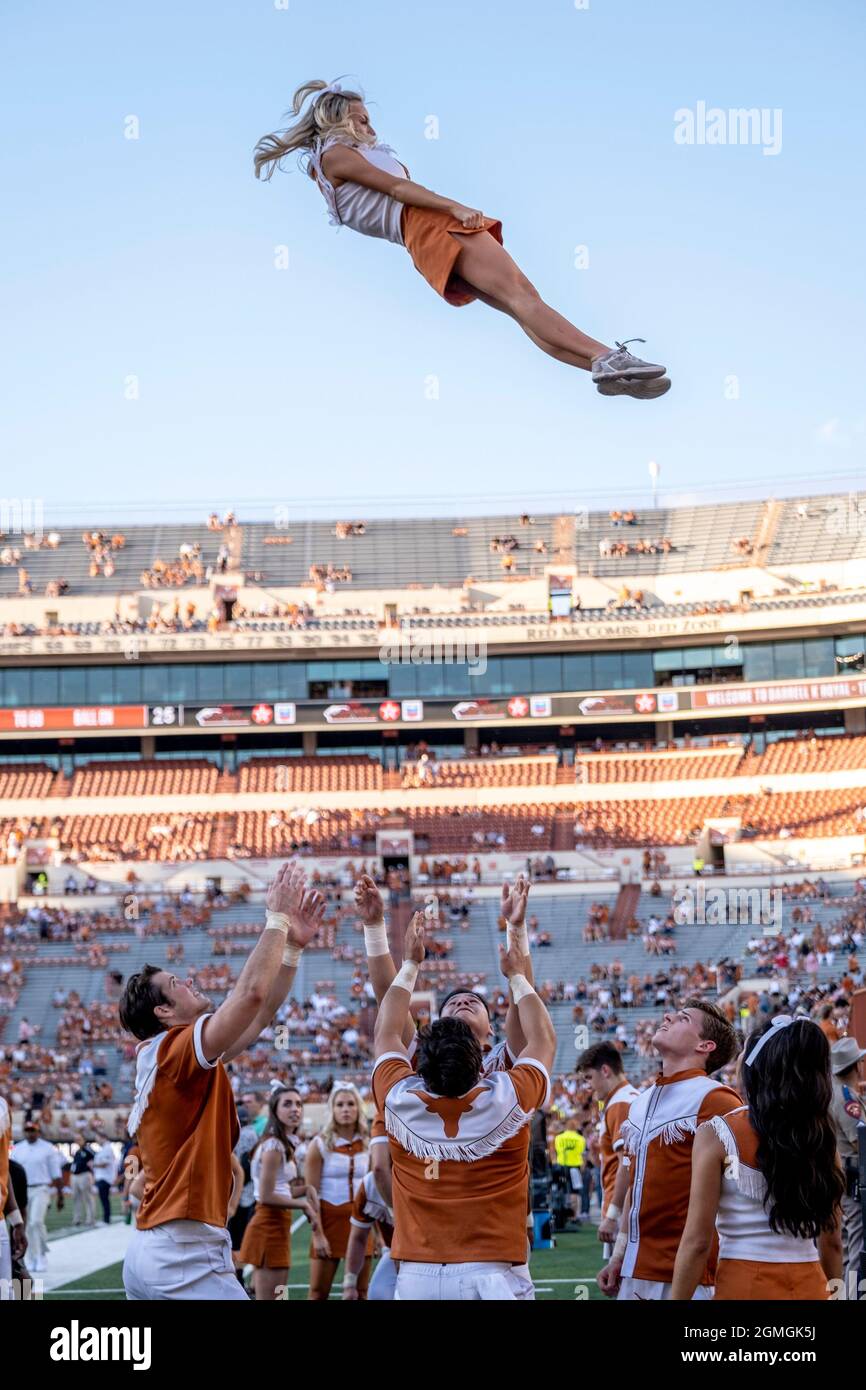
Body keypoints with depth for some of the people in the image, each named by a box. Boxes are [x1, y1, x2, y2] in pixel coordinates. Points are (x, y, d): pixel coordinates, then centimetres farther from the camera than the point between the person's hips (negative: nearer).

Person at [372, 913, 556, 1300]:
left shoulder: (399, 1101, -3)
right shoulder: (508, 1099, -8)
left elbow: (386, 1034, 18)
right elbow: (543, 1039, 13)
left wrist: (410, 965, 27)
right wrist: (517, 976, 25)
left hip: (417, 1277, 2)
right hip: (493, 1277, -2)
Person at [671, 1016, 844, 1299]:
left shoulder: (717, 1135, -8)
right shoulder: (822, 1138, 3)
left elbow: (698, 1241, -9)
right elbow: (832, 1242, 10)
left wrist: (678, 1297, -2)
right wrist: (833, 1290, 22)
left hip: (746, 1286, -4)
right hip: (811, 1286, 4)